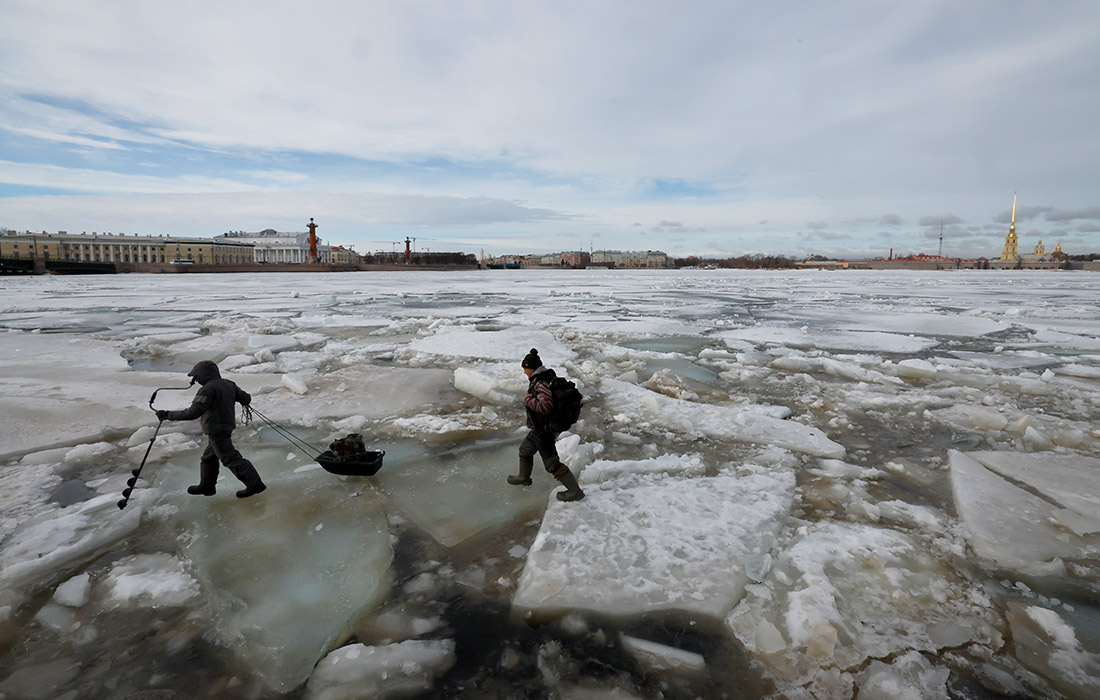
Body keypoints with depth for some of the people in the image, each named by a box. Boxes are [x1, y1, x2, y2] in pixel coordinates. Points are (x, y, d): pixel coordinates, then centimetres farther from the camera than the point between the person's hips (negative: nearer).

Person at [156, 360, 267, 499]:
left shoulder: (208, 389, -21)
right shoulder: (229, 384, 4)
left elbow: (194, 412, -26)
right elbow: (246, 399, 10)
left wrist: (168, 415, -20)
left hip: (217, 431, -9)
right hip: (227, 426, 9)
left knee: (231, 459, -3)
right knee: (208, 457, 23)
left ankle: (255, 484, -1)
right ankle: (206, 486, 37)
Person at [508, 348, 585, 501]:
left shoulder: (541, 384, -28)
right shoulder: (547, 377, 3)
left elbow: (546, 405, -41)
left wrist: (528, 400, -27)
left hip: (543, 431, -10)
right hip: (538, 429, 10)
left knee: (552, 463, 0)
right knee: (524, 450, 28)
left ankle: (575, 491, 8)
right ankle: (523, 478, 50)